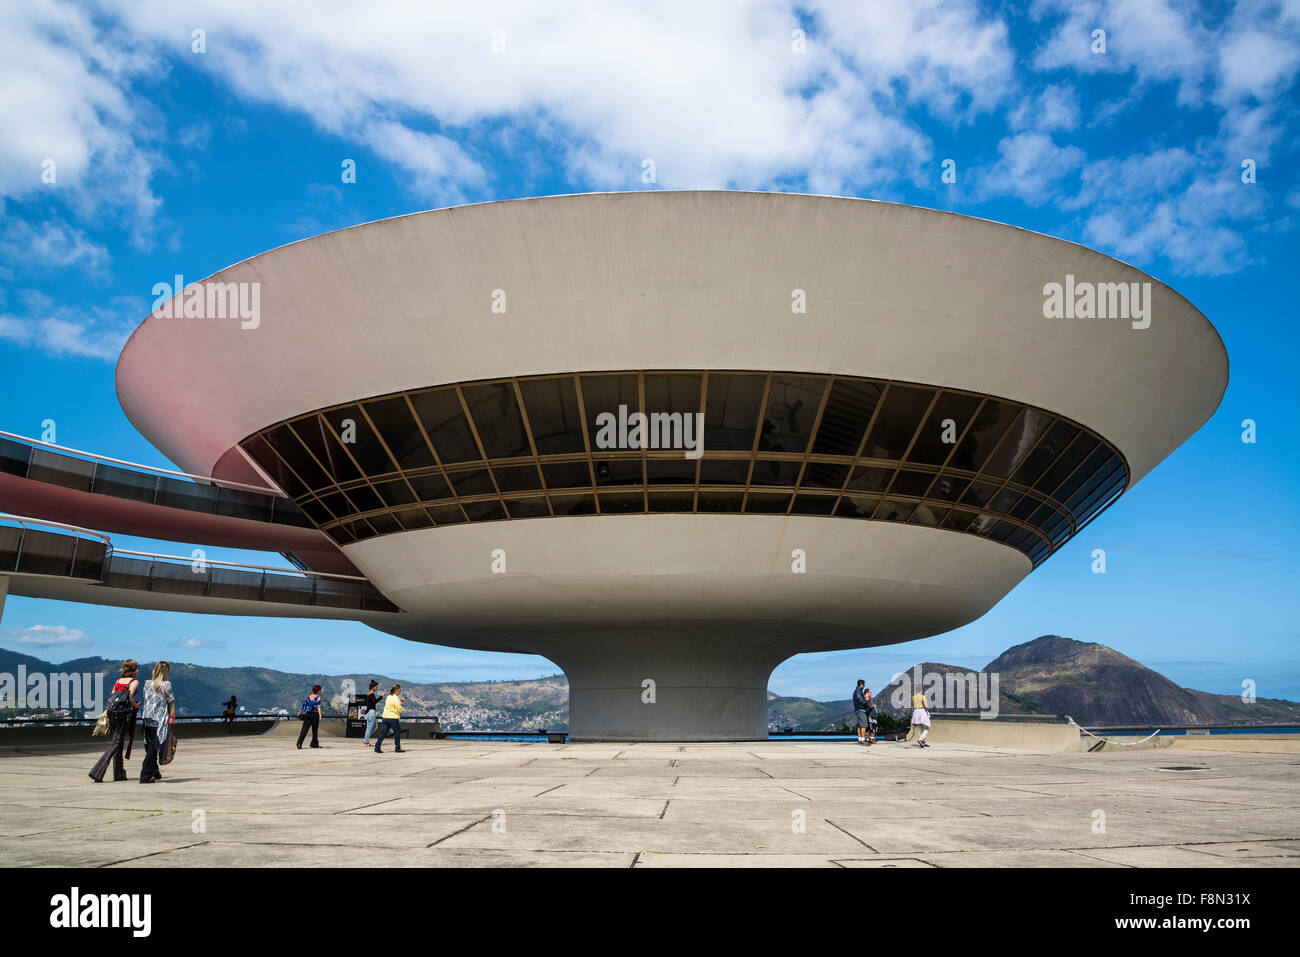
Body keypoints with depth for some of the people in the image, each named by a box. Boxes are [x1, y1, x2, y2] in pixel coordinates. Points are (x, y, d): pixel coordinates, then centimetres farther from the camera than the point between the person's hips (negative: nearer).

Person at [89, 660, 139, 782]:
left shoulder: (118, 681, 17)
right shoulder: (134, 682, -1)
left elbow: (111, 696, 10)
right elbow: (130, 696, -13)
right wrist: (135, 705, 3)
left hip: (112, 712, 6)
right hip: (124, 714, -6)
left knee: (118, 744, 14)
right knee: (115, 745, -3)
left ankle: (119, 774, 18)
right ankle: (97, 773, -13)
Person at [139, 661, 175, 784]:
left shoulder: (147, 683, 10)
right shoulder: (166, 685, -4)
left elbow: (145, 698, 10)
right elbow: (171, 701, -6)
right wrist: (172, 717, -2)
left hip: (146, 719, 5)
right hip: (159, 720, -5)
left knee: (150, 746, 13)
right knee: (154, 747, -3)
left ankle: (155, 773, 24)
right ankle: (145, 776, -7)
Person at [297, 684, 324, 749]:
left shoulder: (308, 696, 10)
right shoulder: (318, 697, -4)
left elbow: (303, 705, 11)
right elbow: (318, 706, -16)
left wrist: (300, 712, 25)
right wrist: (320, 715, -24)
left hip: (307, 714, 4)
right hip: (315, 714, -4)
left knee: (304, 730, -3)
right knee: (315, 729, 11)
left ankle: (299, 743, -17)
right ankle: (314, 744, 19)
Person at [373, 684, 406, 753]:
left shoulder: (389, 697, 13)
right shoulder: (396, 698, -13)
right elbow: (399, 709, -14)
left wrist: (400, 701, 16)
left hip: (385, 717, 8)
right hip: (393, 718, -8)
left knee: (383, 733, 7)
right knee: (397, 733, 6)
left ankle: (377, 748, 1)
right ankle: (397, 748, 11)